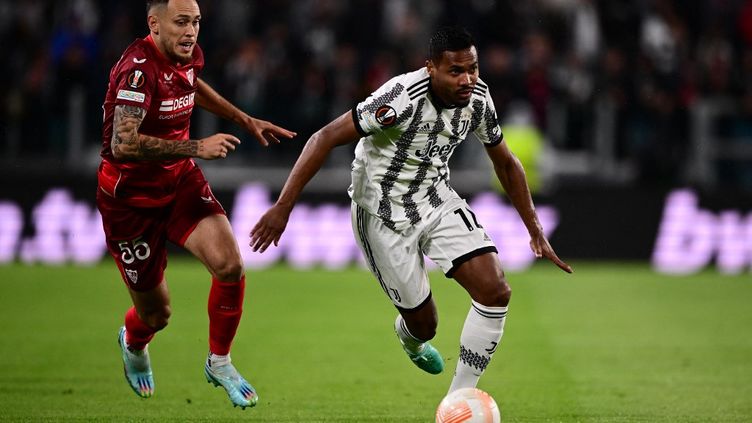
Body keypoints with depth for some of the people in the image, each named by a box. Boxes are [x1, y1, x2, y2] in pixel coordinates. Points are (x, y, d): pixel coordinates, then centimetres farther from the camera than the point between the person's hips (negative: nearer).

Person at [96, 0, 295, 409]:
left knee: (229, 265, -18)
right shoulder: (138, 69, -28)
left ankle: (219, 362, 6)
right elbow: (124, 144, -39)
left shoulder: (188, 55, -3)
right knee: (156, 314, 6)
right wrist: (198, 148, -38)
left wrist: (247, 121, 23)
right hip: (131, 198, -6)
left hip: (180, 181, 6)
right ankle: (133, 344, 46)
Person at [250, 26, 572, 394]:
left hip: (437, 201, 6)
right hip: (384, 215, -5)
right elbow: (327, 138, -30)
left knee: (496, 292, -13)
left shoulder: (477, 98, -9)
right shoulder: (403, 97, -30)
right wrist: (283, 207, -34)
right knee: (423, 324, 4)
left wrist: (535, 231, 11)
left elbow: (505, 163, 9)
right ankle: (409, 336, 47)